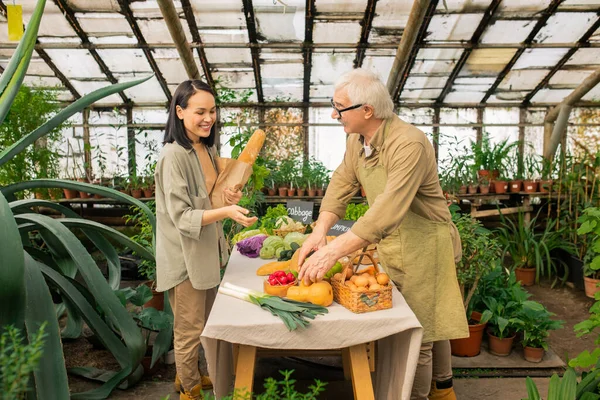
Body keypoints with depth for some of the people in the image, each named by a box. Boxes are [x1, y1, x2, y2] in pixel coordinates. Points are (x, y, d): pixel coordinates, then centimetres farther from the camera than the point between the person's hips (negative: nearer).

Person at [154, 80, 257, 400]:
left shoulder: (209, 150, 6)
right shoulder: (173, 156, -20)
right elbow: (182, 217, -22)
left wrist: (230, 199, -4)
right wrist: (226, 212, -35)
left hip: (208, 251, 8)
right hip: (184, 256, -8)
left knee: (204, 324, 23)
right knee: (190, 329, 10)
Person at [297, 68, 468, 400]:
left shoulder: (409, 145, -29)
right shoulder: (357, 140, -2)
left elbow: (387, 212, -37)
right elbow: (341, 185, -3)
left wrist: (333, 251, -40)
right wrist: (320, 231, -18)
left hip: (423, 245, -8)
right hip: (390, 244, 8)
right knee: (429, 321, 25)